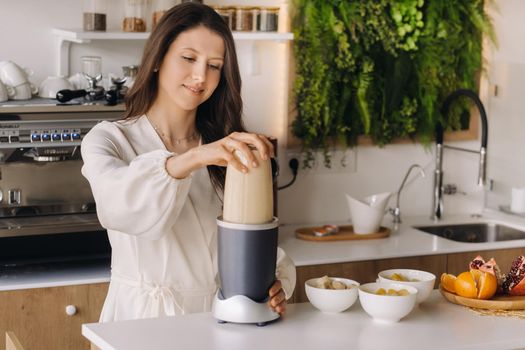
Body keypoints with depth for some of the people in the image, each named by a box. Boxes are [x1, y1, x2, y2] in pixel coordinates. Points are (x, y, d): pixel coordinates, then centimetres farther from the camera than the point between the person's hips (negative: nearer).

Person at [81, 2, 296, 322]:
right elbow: (118, 204, -22)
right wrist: (191, 160, -36)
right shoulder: (108, 140, 0)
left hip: (220, 317, 5)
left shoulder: (222, 151, 15)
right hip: (144, 318, -5)